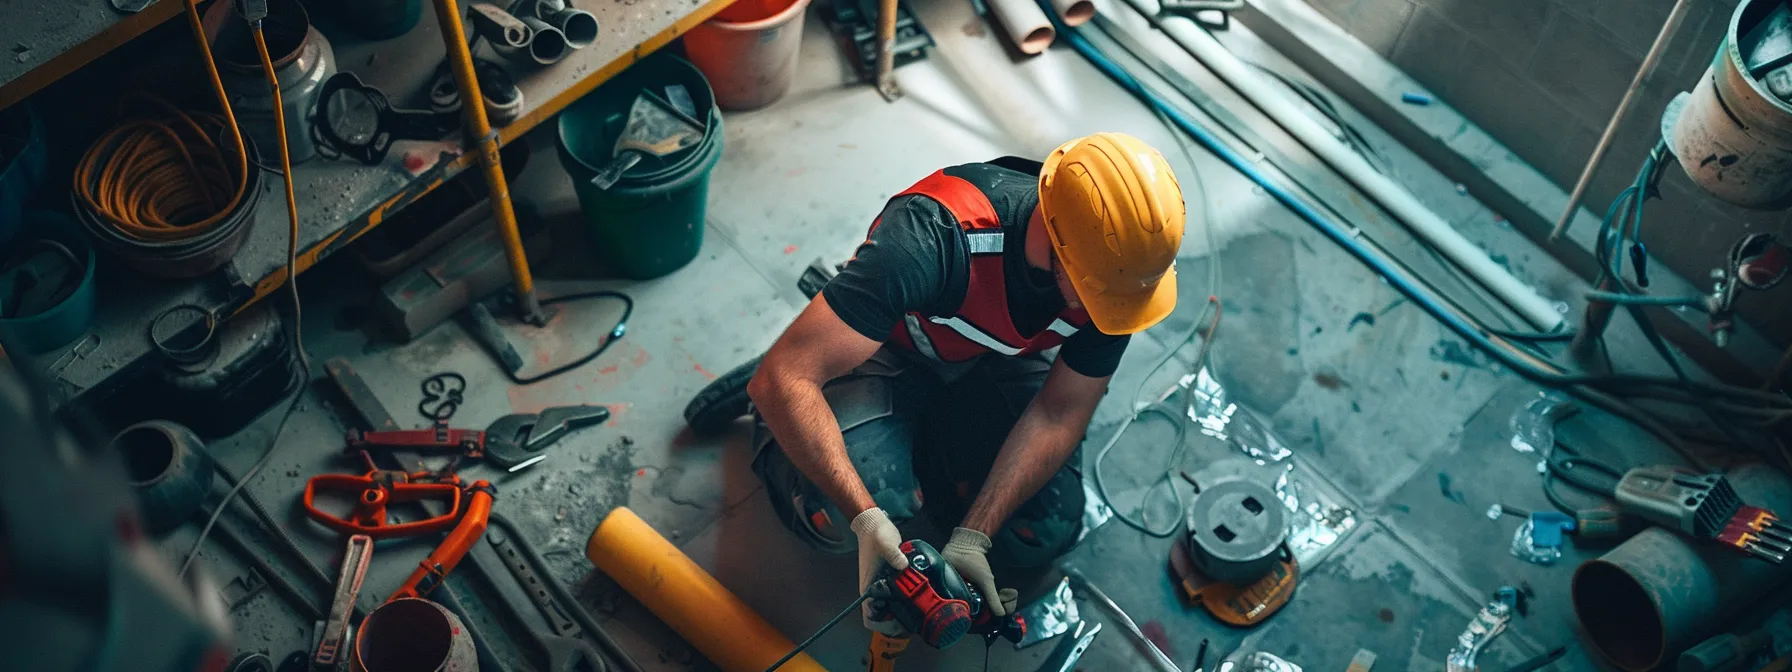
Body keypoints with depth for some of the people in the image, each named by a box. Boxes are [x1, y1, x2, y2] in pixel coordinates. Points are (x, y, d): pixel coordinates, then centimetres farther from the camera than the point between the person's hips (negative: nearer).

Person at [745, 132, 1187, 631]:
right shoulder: (933, 237, -42)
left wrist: (972, 537, -29)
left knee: (1044, 535, -14)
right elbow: (784, 377, -43)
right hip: (891, 355, -4)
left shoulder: (1124, 268, -27)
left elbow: (1058, 416, -18)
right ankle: (775, 427, 7)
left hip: (993, 364, 4)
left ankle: (921, 444, 13)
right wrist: (866, 517, -51)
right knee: (841, 518, -29)